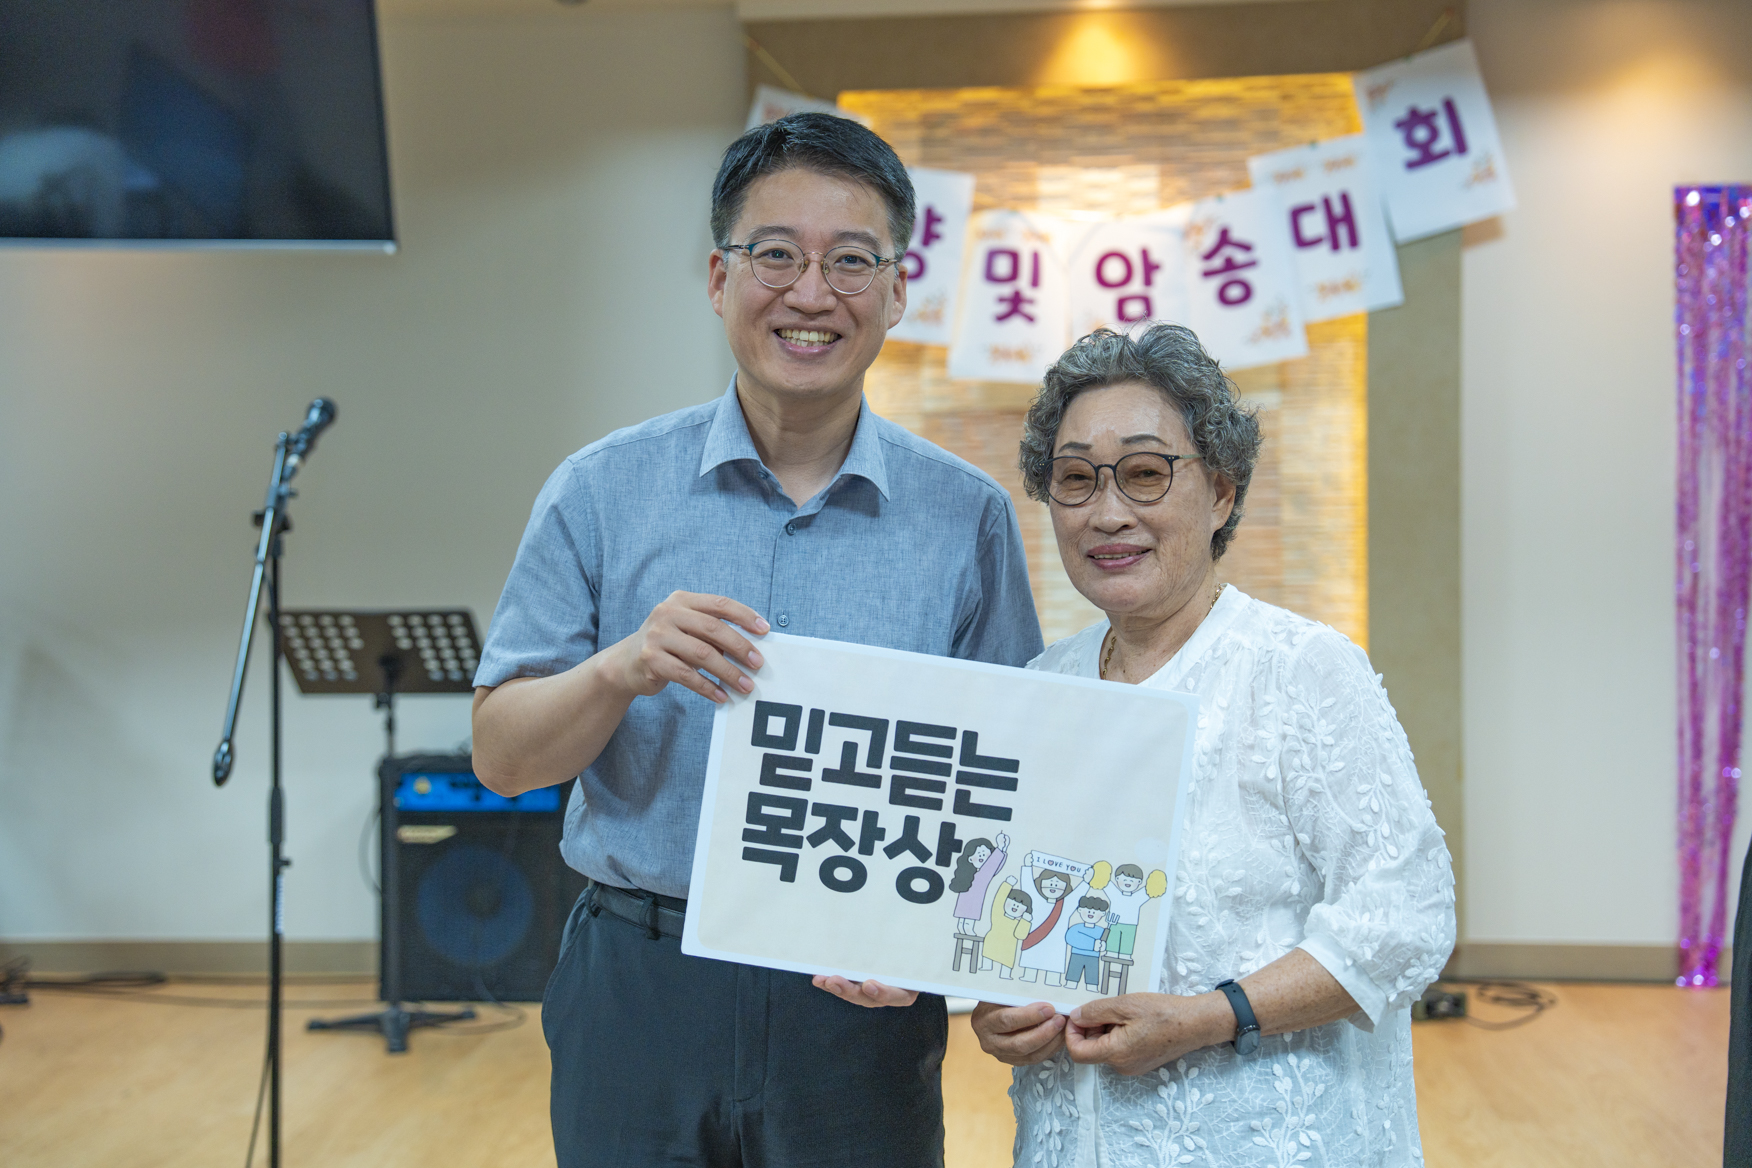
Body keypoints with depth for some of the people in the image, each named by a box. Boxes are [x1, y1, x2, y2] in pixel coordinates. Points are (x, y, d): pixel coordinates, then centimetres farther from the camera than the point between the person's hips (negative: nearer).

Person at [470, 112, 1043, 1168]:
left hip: (860, 1014, 0)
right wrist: (624, 669, -18)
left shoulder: (969, 518, 0)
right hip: (637, 996, 0)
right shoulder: (603, 492, 0)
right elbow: (501, 757, 0)